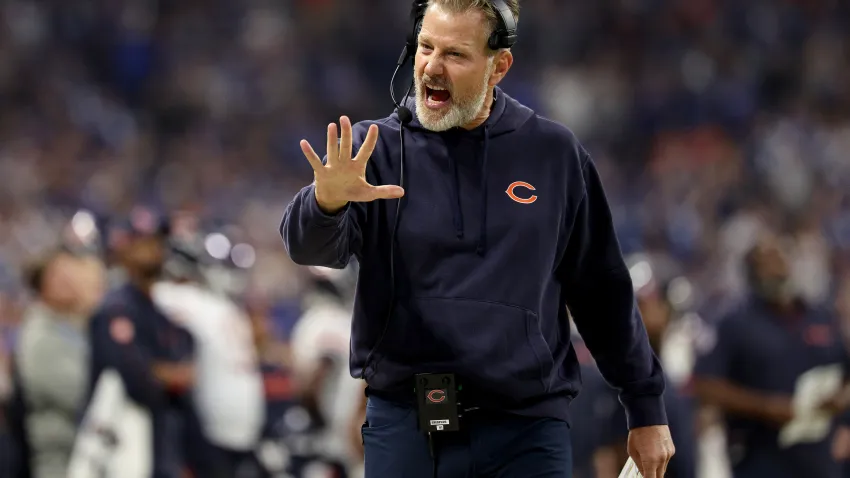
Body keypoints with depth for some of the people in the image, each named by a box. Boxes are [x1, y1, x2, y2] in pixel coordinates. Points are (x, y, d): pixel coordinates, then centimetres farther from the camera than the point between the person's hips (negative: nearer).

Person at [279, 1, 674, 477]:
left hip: (528, 432, 0)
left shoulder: (555, 153, 5)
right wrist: (327, 202, -38)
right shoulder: (377, 147, 2)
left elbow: (604, 292, 11)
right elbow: (310, 245, -15)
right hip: (405, 427, 0)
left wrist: (647, 410, 13)